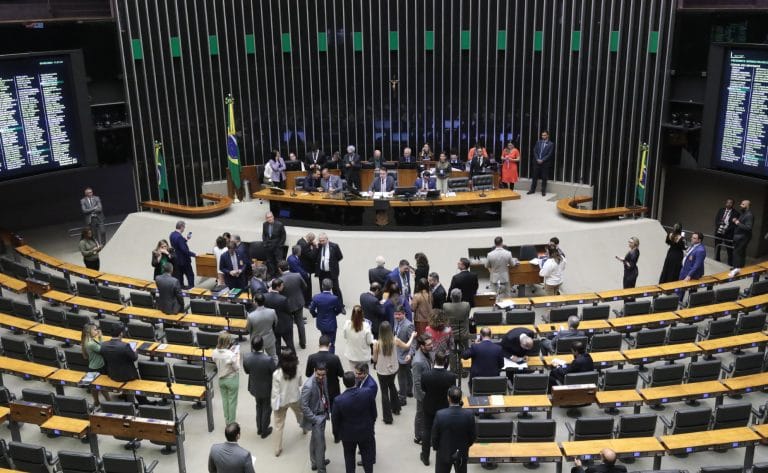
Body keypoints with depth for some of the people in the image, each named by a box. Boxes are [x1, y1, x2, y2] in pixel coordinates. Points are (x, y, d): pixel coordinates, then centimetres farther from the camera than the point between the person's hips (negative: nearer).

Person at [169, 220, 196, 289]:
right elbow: (184, 250, -27)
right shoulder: (179, 237, -27)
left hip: (176, 259, 9)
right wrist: (193, 254, -18)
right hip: (183, 260, -9)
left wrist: (186, 239, 9)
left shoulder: (172, 234, 2)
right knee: (190, 275, 3)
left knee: (179, 275, 16)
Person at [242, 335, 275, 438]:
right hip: (267, 388, -4)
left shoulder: (246, 357, -22)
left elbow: (246, 371, -5)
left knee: (259, 406, 29)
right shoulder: (268, 359, -35)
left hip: (254, 387, 4)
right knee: (267, 408, 21)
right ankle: (264, 431, 36)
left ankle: (259, 428, 44)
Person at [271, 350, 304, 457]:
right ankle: (304, 427, 61)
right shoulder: (297, 371, -19)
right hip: (295, 398, 3)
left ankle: (278, 449, 16)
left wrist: (274, 405, -9)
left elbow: (275, 392, -19)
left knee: (279, 425, 10)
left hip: (282, 401, -3)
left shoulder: (276, 374, -26)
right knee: (300, 414, 33)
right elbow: (299, 384, -1)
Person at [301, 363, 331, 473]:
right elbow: (304, 407, -23)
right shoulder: (308, 386, -29)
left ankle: (315, 462, 42)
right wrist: (315, 419, -19)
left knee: (315, 440, 25)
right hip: (316, 417, -7)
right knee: (320, 444, 2)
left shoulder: (322, 379, -6)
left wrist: (328, 409, 8)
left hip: (323, 414, 7)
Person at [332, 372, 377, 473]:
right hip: (366, 431, 1)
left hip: (348, 434, -1)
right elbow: (374, 412, -7)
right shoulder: (367, 393, -23)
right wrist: (371, 423, 13)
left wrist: (336, 436, 5)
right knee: (367, 455, 23)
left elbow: (335, 421, -13)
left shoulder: (339, 400, -27)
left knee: (349, 457, 22)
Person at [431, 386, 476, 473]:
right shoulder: (469, 414, -21)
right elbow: (473, 436, -9)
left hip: (444, 453, -1)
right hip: (462, 454, 1)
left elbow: (434, 436, -13)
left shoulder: (440, 414, -24)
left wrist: (436, 448, 6)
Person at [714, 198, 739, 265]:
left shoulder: (735, 213, -4)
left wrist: (726, 230, -18)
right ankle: (716, 261, 29)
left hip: (728, 234, -5)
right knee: (717, 247, 15)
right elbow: (716, 220, 7)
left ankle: (730, 264, 4)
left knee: (729, 250, -2)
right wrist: (718, 227, -11)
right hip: (719, 232, 5)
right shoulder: (721, 210, 9)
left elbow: (735, 224, -9)